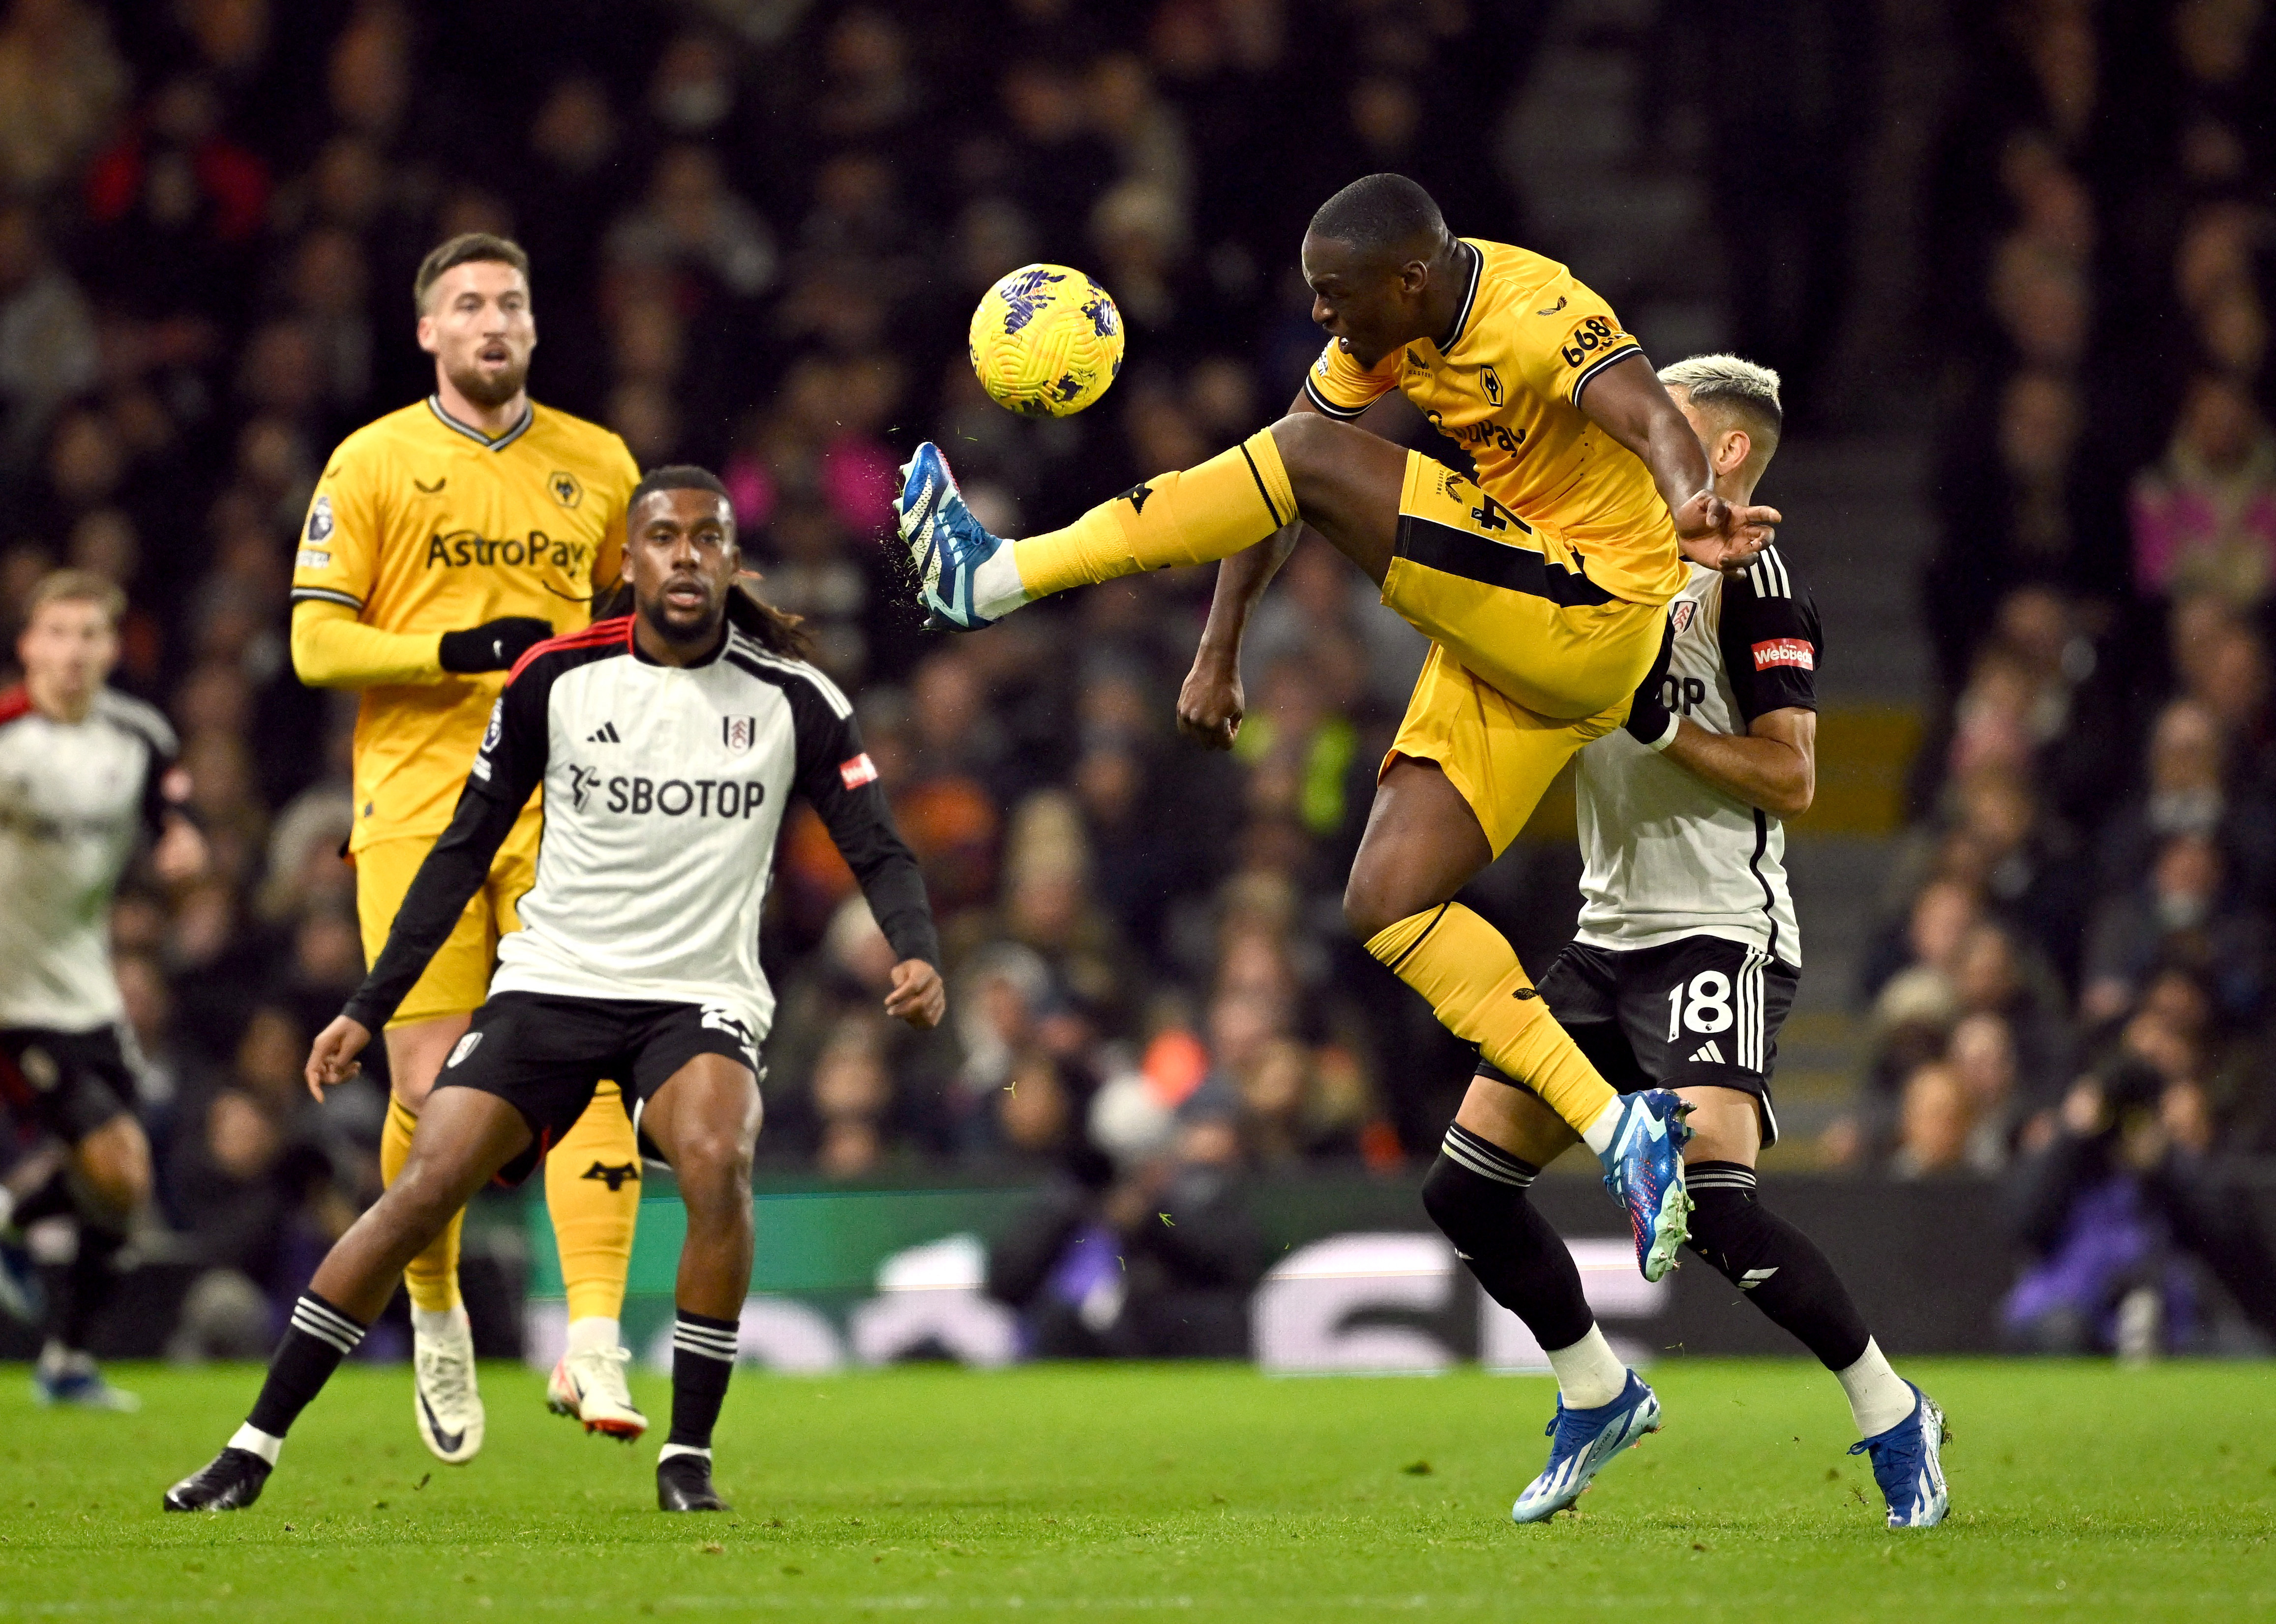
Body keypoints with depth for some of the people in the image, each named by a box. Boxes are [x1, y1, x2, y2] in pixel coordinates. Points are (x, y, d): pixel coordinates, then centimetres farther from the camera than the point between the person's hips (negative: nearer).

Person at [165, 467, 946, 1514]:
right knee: (423, 1191, -12)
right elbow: (465, 847, 6)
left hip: (700, 999, -1)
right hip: (552, 984, 1)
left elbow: (875, 848, 0)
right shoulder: (555, 679, -2)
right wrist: (368, 1007, 5)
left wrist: (915, 951, -22)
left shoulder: (791, 698, -4)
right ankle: (253, 1449, -2)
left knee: (716, 1162, -31)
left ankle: (688, 1458, -17)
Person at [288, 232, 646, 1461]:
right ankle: (436, 1323, 20)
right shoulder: (373, 464, 3)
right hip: (416, 804, -2)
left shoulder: (598, 467, 12)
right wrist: (460, 652, -14)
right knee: (431, 1084, -4)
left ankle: (593, 1345, -16)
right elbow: (315, 642, -2)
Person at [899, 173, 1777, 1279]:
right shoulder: (1386, 328, 4)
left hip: (1588, 619, -9)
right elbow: (1269, 484, 9)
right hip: (1505, 643, 9)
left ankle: (993, 579, -18)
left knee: (1315, 458, -21)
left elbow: (1655, 421, -39)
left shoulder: (1538, 318, -21)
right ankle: (1623, 1136, -7)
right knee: (1386, 905, -2)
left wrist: (1691, 508, -61)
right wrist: (1220, 655, 3)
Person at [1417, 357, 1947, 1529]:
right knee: (1465, 1186, 3)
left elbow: (1790, 777, -13)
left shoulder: (1750, 577, -8)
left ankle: (1894, 1419, -8)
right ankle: (1600, 1396, 21)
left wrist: (1661, 724, -22)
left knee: (1712, 1202, -24)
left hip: (1721, 936, -9)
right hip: (1610, 938, 9)